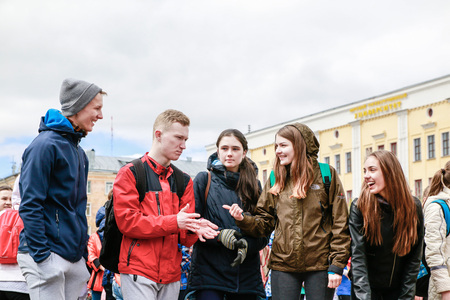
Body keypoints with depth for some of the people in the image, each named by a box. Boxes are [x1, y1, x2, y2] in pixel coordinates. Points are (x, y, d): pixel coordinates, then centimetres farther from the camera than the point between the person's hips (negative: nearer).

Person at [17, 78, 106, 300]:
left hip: (75, 257, 9)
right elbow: (30, 205, -17)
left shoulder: (78, 151, 16)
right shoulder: (45, 145, -12)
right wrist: (41, 256, -19)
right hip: (47, 257, -9)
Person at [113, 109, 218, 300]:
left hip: (171, 274, 5)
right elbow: (126, 221, -12)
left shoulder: (184, 180, 15)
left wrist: (193, 229, -14)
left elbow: (185, 238, 11)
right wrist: (173, 222, -18)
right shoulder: (130, 173, 0)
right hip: (138, 271, -5)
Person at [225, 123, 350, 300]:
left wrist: (337, 265, -7)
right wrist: (243, 219, -11)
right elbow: (265, 223, 10)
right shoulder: (276, 179, 10)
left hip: (319, 265, -2)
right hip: (283, 265, 3)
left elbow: (340, 223, -2)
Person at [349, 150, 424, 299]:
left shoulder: (414, 207, -7)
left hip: (398, 287, 2)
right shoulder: (358, 207, -13)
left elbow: (415, 258, -4)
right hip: (367, 286, -1)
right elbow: (358, 256, -18)